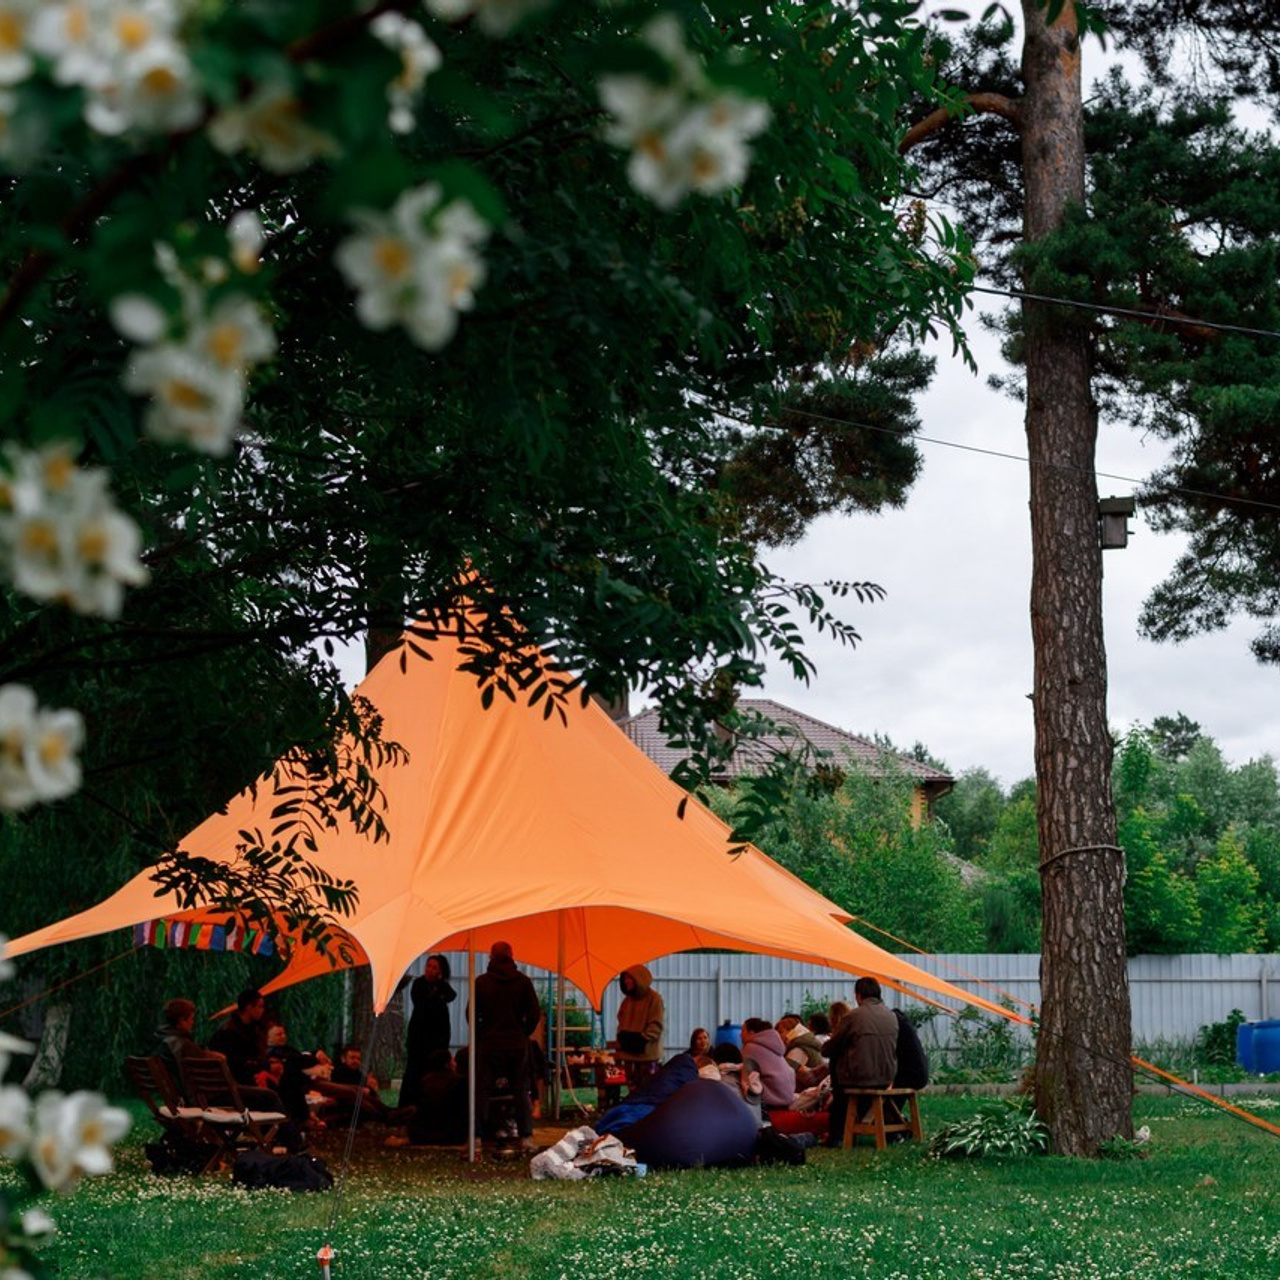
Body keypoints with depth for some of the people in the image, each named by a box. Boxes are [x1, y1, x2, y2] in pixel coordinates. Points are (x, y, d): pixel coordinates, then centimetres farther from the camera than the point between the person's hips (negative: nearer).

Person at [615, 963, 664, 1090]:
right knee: (633, 1088, 5)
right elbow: (621, 1023, 21)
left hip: (647, 1053, -6)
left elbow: (656, 1026, -10)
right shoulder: (627, 1000, 16)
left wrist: (641, 1038, -20)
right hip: (628, 1053, 6)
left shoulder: (654, 999, -5)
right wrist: (622, 1036, 6)